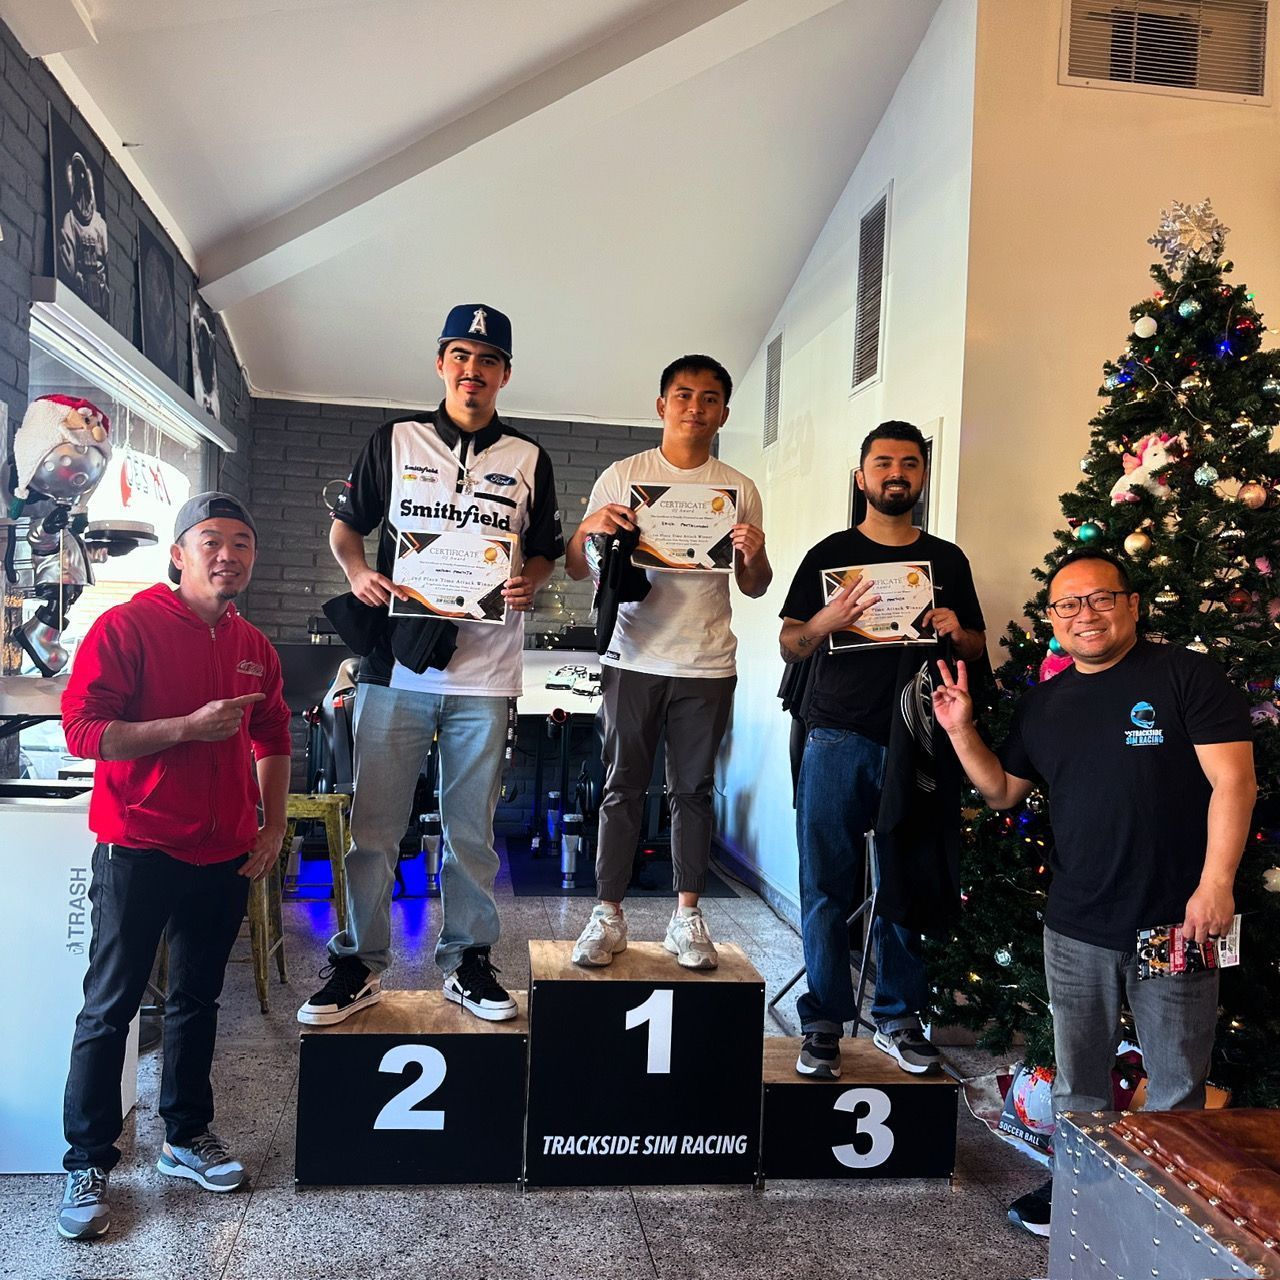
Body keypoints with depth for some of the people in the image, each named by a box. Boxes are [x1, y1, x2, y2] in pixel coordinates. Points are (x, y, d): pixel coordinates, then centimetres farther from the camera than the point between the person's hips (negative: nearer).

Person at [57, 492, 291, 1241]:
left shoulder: (254, 647, 6)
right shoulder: (127, 627, -11)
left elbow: (273, 737, 16)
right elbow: (82, 730, -16)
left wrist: (274, 825, 9)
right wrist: (189, 726, -24)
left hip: (225, 856, 5)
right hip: (139, 850, -5)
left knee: (198, 1000, 16)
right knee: (111, 1008, 6)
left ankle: (187, 1136, 32)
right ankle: (87, 1164, 20)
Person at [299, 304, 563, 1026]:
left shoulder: (529, 460, 10)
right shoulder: (395, 441, 8)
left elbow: (546, 552, 15)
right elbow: (345, 524, 14)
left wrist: (529, 583, -7)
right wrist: (358, 573, -6)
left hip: (485, 675, 1)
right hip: (397, 667, 0)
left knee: (473, 831, 8)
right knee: (374, 826, 3)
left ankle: (468, 961, 23)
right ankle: (361, 966, 18)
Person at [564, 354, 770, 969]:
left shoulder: (739, 489, 7)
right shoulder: (622, 476, 4)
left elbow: (754, 588, 10)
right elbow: (577, 567, 3)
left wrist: (755, 558, -12)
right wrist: (589, 528, -18)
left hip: (708, 665, 1)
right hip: (634, 659, -1)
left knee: (693, 790, 8)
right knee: (623, 787, 3)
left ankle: (687, 916, 18)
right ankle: (608, 915, 12)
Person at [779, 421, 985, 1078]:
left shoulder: (947, 560, 14)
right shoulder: (831, 554, 6)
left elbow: (977, 645, 19)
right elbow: (790, 647, 3)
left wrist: (956, 631, -4)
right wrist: (830, 618, -18)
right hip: (838, 741, -2)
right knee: (828, 888, 1)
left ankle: (898, 1018, 22)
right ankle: (824, 1023, 13)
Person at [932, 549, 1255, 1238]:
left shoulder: (1186, 675, -7)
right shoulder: (1043, 703, 9)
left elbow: (1232, 779, -12)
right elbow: (1003, 791, 14)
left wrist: (1215, 884, -19)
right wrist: (962, 732, 0)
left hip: (1175, 922, -4)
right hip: (1076, 926, 4)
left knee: (1176, 1077, 11)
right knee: (1078, 1076, 17)